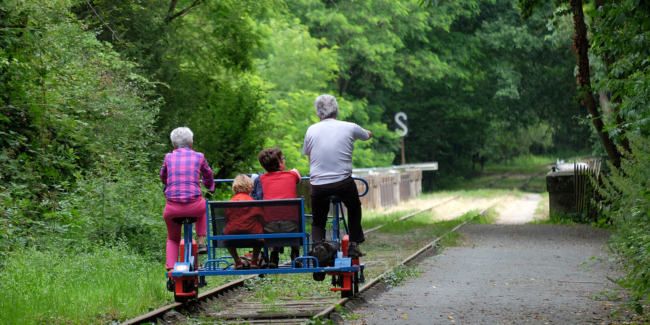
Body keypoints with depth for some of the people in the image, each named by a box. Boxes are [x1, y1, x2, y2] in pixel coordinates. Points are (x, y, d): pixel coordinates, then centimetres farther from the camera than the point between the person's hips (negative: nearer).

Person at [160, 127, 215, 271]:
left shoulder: (169, 157, 9)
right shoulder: (199, 157, 7)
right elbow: (209, 179, 24)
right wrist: (209, 186, 48)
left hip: (172, 209, 1)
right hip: (195, 207, -1)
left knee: (173, 239, 25)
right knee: (203, 206, 37)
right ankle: (201, 242, 26)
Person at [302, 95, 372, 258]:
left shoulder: (311, 130, 4)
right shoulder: (349, 128, 2)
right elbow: (368, 135, 23)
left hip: (318, 185, 1)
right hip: (344, 183, 0)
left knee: (318, 221, 19)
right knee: (354, 208, 29)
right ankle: (353, 245, 24)